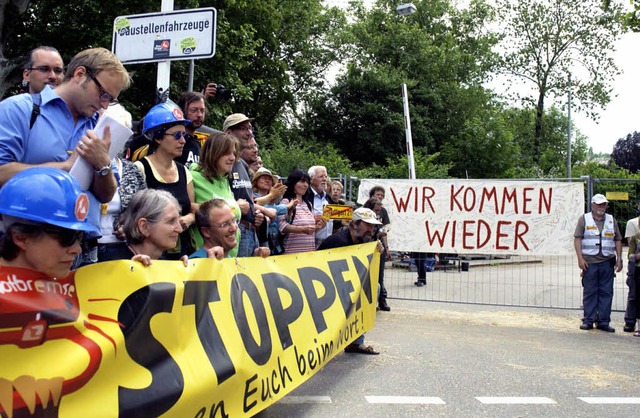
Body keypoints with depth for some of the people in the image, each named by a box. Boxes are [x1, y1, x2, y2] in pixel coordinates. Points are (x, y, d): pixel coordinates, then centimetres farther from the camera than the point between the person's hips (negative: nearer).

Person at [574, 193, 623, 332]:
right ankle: (588, 320, 8)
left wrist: (619, 258, 5)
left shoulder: (611, 220, 14)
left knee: (606, 292, 3)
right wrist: (580, 258, -10)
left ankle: (604, 321, 9)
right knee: (589, 292, 1)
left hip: (607, 262, 3)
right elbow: (577, 239, -1)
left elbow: (618, 240, 15)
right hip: (589, 262, -2)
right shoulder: (584, 219, 5)